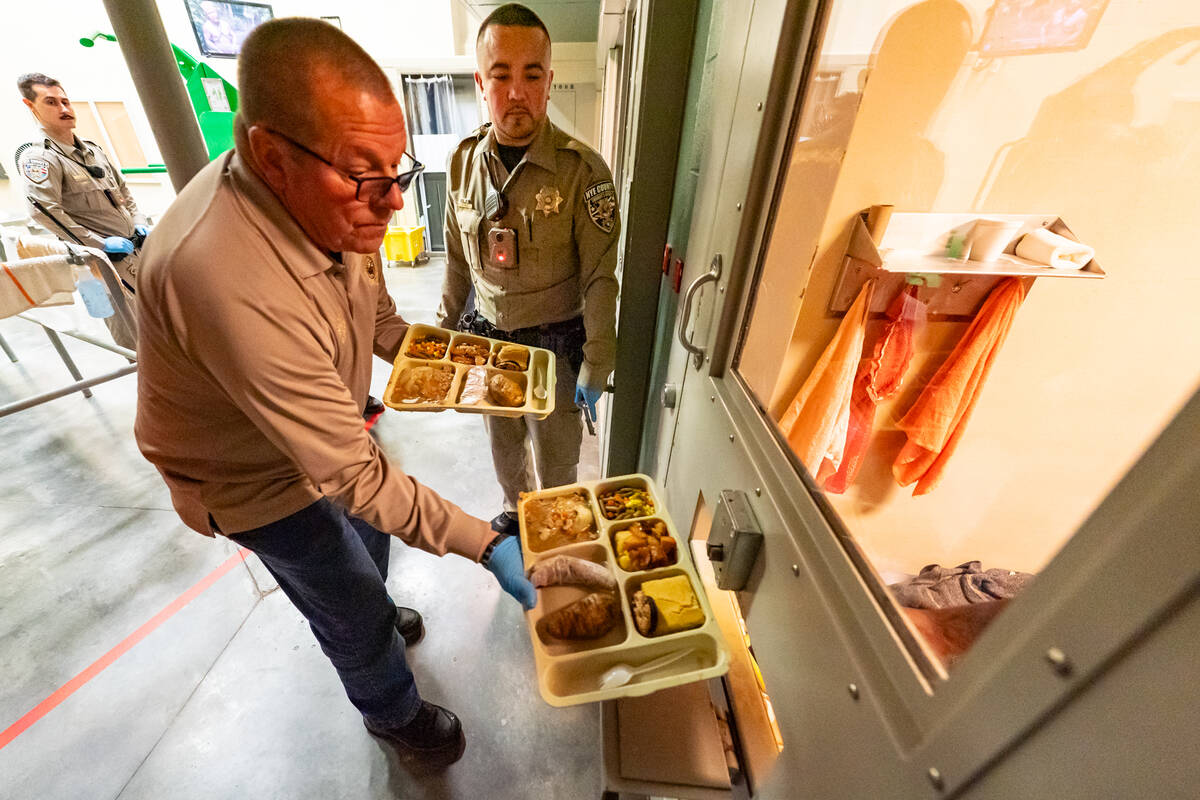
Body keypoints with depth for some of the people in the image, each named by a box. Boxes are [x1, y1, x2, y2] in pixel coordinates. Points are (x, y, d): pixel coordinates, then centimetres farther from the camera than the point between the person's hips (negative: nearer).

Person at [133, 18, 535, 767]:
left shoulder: (326, 198, -15)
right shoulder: (233, 283, -41)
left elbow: (374, 311, 3)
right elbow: (356, 476, -37)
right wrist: (486, 543, -35)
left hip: (331, 432, 7)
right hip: (259, 480, -6)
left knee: (369, 542, 30)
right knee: (355, 610, 15)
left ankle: (373, 616, 65)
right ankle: (394, 713, 48)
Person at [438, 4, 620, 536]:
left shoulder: (581, 170, -16)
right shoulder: (464, 161, -1)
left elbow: (599, 278, -14)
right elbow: (458, 261, 8)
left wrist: (596, 364, -15)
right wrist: (445, 329, 10)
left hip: (555, 342, -4)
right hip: (488, 336, 5)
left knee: (556, 452, 14)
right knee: (503, 440, 23)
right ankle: (514, 508, 53)